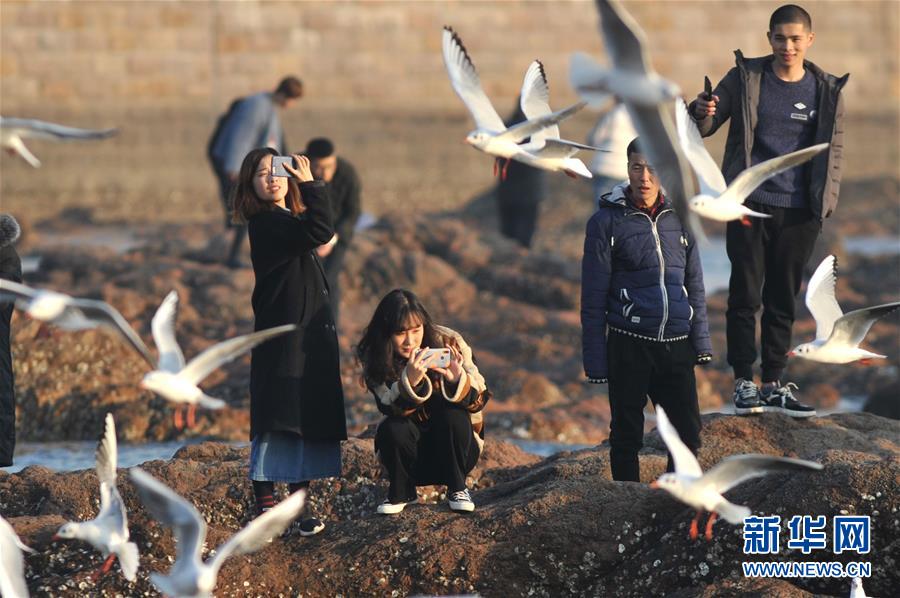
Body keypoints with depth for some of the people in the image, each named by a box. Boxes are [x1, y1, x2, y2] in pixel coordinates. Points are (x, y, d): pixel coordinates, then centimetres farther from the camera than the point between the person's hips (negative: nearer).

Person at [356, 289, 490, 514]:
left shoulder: (449, 342, -14)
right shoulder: (374, 358, -13)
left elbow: (478, 399, -18)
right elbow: (391, 408, -26)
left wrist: (457, 380, -40)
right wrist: (409, 381, -47)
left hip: (453, 446, 0)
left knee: (453, 416, -29)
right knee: (394, 428, -29)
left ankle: (457, 488, -8)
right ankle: (401, 491, -2)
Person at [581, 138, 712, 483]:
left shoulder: (678, 218, 8)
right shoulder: (607, 221, -4)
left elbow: (695, 285, 15)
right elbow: (593, 298, -3)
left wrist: (701, 341, 8)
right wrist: (595, 361, -6)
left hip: (677, 346, 3)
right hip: (628, 345, -3)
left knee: (688, 433, 3)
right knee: (627, 437, 5)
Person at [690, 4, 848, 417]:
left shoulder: (826, 90, 4)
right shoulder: (746, 78, 0)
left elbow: (833, 149, 11)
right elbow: (705, 128, 3)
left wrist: (826, 202, 2)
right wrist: (702, 115, -20)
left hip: (798, 212, 2)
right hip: (750, 204, -2)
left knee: (782, 300, 7)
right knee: (745, 294, -2)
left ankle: (774, 384, 13)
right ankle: (744, 383, 2)